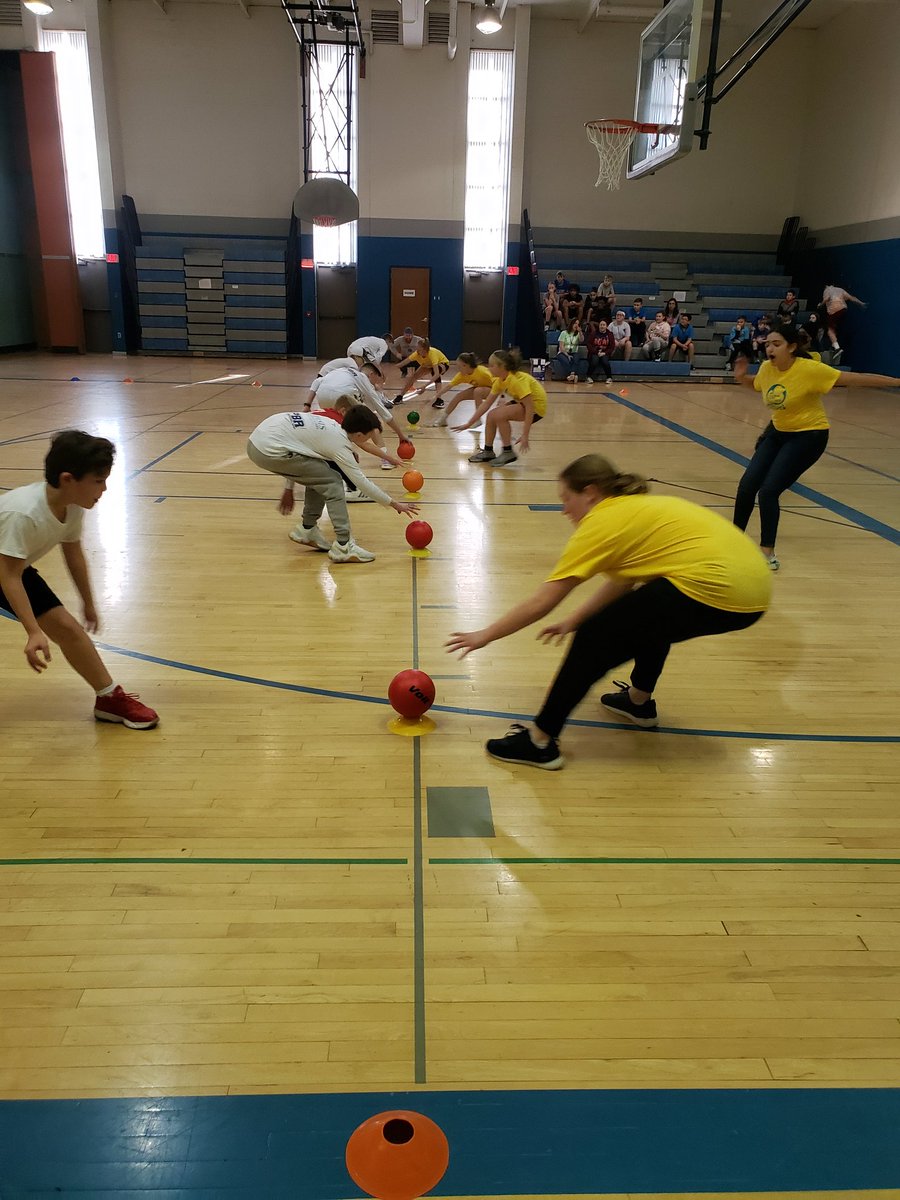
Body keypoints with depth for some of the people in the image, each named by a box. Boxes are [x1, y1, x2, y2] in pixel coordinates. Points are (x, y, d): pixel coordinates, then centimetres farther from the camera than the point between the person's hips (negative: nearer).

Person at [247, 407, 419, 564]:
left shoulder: (327, 425, 14)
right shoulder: (339, 444, -9)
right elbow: (361, 482, -5)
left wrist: (289, 489, 27)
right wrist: (394, 504, 5)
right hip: (269, 451, -9)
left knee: (319, 476, 18)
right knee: (333, 482, -6)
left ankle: (306, 530, 29)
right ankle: (343, 547, -5)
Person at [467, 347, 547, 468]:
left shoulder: (517, 380, -27)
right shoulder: (500, 381, -2)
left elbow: (529, 407, -30)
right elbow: (486, 403, 3)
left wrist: (525, 435, -34)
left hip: (537, 406, -9)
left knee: (499, 415, -24)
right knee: (491, 415, -1)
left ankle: (508, 452, -11)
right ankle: (488, 451, 15)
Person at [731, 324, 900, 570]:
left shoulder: (809, 369, -23)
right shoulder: (766, 368, -5)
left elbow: (856, 379, -19)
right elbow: (756, 385, 19)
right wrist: (741, 377, -2)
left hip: (808, 436, -6)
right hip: (778, 431, 6)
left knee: (768, 490, -16)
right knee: (747, 485, -1)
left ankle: (768, 552, -1)